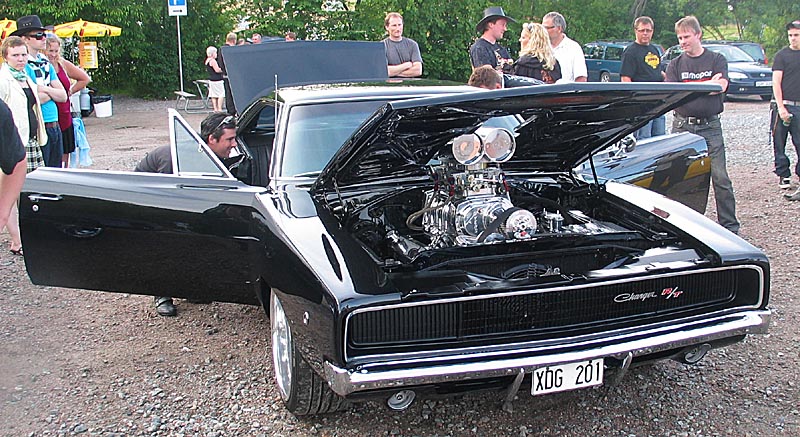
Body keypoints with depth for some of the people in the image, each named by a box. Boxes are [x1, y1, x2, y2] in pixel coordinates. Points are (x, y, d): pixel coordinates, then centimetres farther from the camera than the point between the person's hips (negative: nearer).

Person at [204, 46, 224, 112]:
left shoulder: (207, 61, 15)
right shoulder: (213, 61, -16)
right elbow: (217, 70, -20)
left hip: (211, 79, 10)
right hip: (216, 80, -10)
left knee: (213, 95, 9)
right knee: (221, 94, -8)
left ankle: (215, 108, 11)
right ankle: (219, 109, -13)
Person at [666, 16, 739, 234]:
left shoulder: (717, 60, 6)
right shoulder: (675, 64, 9)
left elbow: (721, 87, -11)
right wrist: (707, 85, -5)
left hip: (710, 126, -1)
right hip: (682, 125, 2)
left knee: (720, 178, -3)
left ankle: (730, 226, 6)